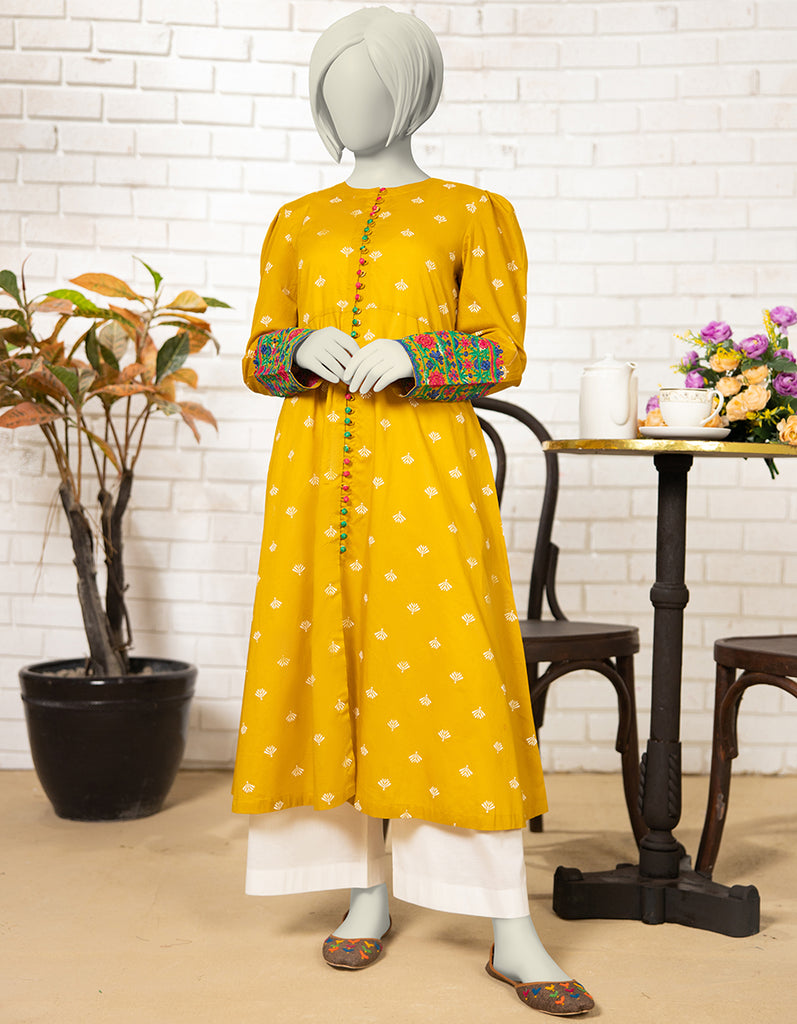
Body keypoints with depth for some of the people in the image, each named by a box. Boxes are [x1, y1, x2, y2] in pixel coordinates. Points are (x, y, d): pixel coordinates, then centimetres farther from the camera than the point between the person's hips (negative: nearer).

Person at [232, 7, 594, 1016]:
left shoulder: (474, 212, 7)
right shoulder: (296, 223, 16)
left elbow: (500, 354, -2)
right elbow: (260, 358, 11)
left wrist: (408, 356, -20)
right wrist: (307, 350, -12)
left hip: (426, 464, -3)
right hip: (315, 466, 4)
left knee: (458, 674, -9)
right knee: (330, 666, 3)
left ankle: (511, 933, -4)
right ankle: (366, 892, 18)